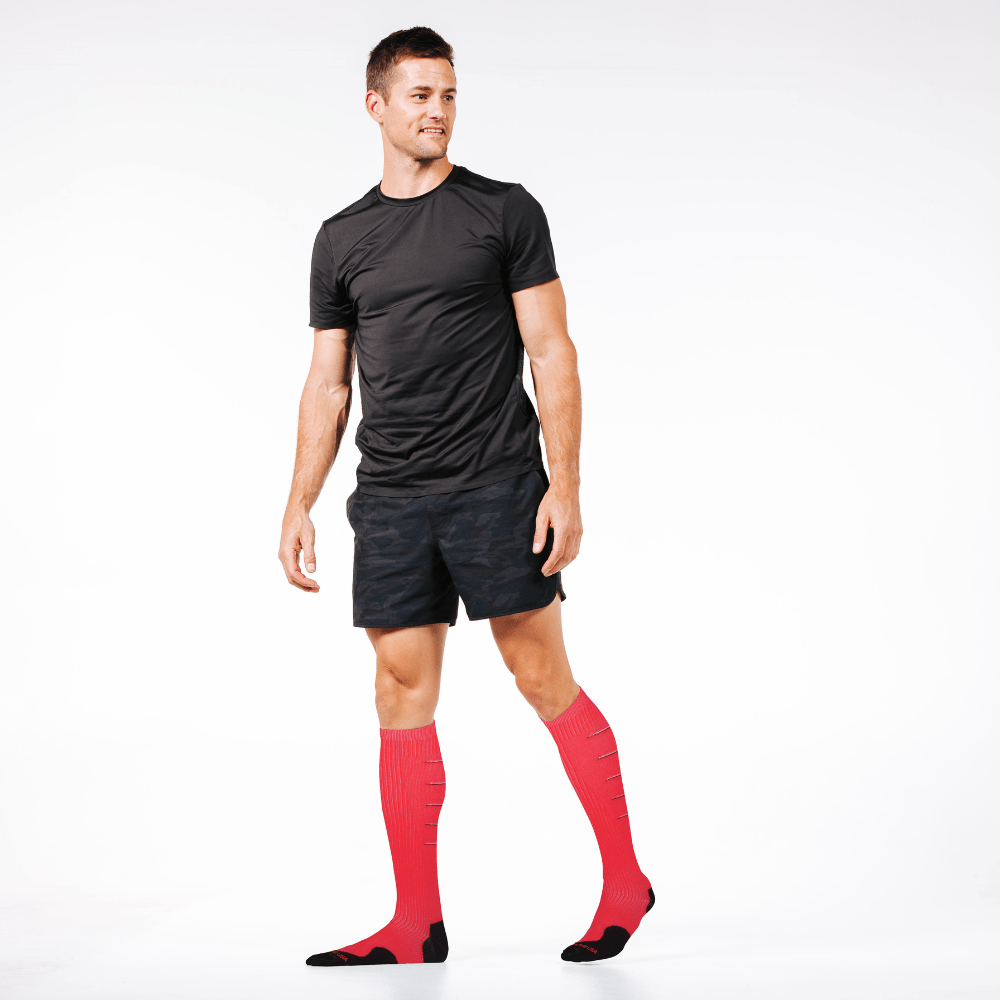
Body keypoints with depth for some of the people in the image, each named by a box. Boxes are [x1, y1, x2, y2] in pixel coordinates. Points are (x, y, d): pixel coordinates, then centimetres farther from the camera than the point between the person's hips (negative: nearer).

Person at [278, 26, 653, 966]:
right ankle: (416, 923, 8)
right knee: (402, 690, 2)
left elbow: (551, 353, -2)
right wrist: (298, 505, 7)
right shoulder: (341, 239, 13)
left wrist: (566, 485, -11)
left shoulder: (505, 212, 2)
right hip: (390, 501, 4)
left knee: (545, 679, -3)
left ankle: (624, 880, 11)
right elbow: (327, 383, 15)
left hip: (498, 489, -4)